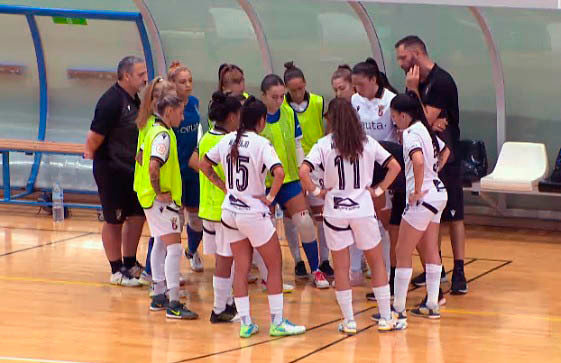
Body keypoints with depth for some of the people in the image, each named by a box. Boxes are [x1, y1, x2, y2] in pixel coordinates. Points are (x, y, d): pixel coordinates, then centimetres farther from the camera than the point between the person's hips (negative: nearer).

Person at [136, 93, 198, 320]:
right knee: (174, 247, -11)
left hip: (155, 198, 11)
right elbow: (153, 166, -29)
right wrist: (159, 192, -19)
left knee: (160, 244, 19)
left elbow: (143, 158, 24)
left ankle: (159, 296, 27)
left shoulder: (154, 131, 12)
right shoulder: (163, 135, -18)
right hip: (162, 199, -11)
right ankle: (174, 305, -15)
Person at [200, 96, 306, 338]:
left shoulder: (227, 140, 3)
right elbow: (279, 173, -28)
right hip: (254, 213, -6)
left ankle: (245, 323, 12)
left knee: (241, 269, 12)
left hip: (230, 212, 6)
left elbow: (204, 165, 14)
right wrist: (270, 197, -14)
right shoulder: (261, 143, -15)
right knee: (275, 266, 8)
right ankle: (277, 322, 8)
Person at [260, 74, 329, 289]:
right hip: (263, 182, -3)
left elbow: (297, 145, 10)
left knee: (305, 223, -1)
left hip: (289, 178, 3)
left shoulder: (289, 114, 1)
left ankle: (316, 271, 12)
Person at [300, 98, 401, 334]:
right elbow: (395, 166, 0)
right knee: (377, 263, 14)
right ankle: (385, 319, 14)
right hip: (363, 209, 1)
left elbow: (303, 172, -18)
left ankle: (349, 321, 10)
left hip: (335, 212, -1)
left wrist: (316, 191, -4)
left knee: (341, 267, 9)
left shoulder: (324, 145, -6)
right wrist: (379, 190, 5)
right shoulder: (367, 143, 0)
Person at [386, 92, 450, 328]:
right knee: (430, 252, 16)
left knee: (402, 253, -2)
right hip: (437, 192, 9)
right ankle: (432, 305, 20)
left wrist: (417, 191, -24)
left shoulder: (411, 134, -17)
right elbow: (445, 151, 29)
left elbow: (418, 160, -35)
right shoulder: (425, 129, 11)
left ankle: (399, 310, -1)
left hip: (423, 198, -9)